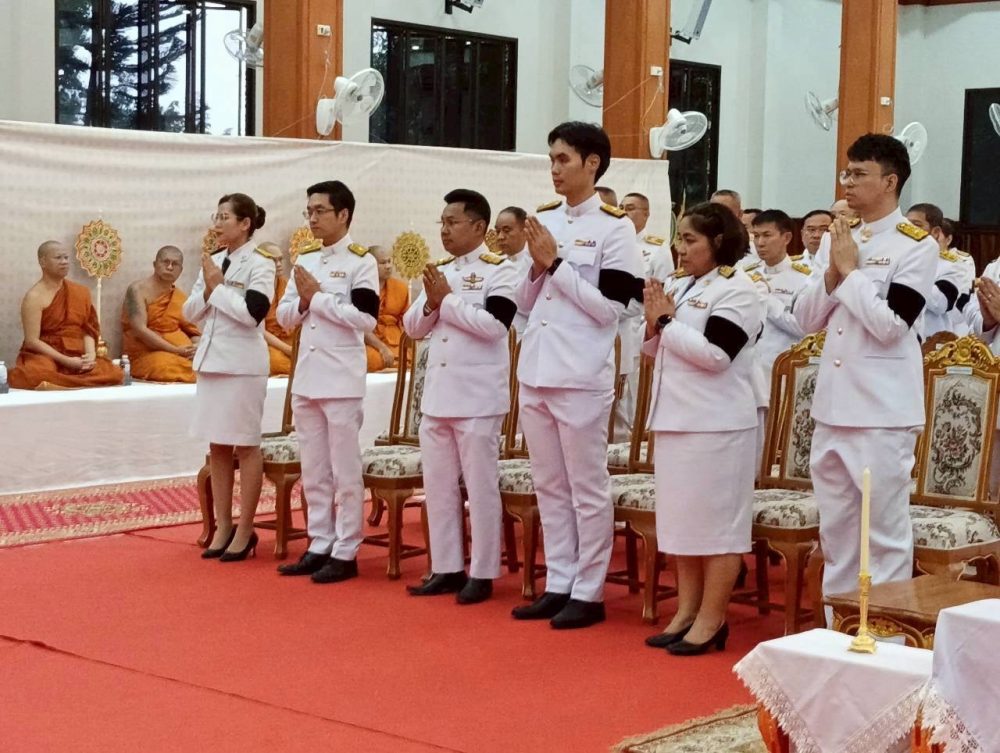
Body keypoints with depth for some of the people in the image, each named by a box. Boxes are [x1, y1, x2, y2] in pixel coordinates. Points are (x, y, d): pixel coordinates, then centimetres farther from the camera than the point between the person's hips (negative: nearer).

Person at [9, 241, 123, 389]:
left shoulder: (81, 292, 12)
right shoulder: (34, 296, -6)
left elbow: (88, 330, 10)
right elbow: (32, 341, -11)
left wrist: (90, 355, -12)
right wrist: (66, 361, -19)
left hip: (78, 357, 5)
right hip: (45, 355, -5)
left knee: (114, 374, -25)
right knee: (34, 374, -42)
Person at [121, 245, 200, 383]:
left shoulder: (181, 298, 16)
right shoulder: (138, 290, -2)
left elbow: (194, 333, 16)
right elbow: (140, 330, -14)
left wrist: (196, 348, -9)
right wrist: (175, 350, -19)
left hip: (184, 354, 5)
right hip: (146, 354, -5)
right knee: (174, 372, -35)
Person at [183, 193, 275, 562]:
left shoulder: (260, 263, -8)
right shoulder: (212, 261, 11)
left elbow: (251, 312, -21)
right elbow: (189, 313, 10)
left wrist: (218, 286, -12)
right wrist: (208, 289, -7)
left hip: (242, 363, -7)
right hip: (210, 359, 7)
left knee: (245, 446, 1)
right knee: (217, 447, 10)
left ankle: (245, 531, 7)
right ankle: (223, 527, 18)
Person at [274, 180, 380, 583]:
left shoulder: (361, 260, -6)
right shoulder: (304, 262, 14)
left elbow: (366, 317, -17)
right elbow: (284, 316, 14)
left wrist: (318, 297, -12)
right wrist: (303, 301, -6)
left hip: (342, 381, -7)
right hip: (306, 379, 7)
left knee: (345, 472, -2)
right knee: (313, 472, 11)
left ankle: (345, 553, 3)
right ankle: (319, 546, 19)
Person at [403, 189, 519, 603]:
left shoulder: (499, 270, -7)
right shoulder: (440, 271, 13)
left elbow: (493, 324, -21)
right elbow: (412, 327, 13)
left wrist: (447, 299, -14)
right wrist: (431, 302, -7)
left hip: (477, 397, -7)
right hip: (437, 395, 7)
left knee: (480, 487, -1)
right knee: (438, 486, 11)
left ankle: (481, 574, 7)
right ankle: (446, 568, 21)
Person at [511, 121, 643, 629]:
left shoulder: (613, 228, -6)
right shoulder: (543, 221, 12)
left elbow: (609, 308, -13)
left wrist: (557, 264, -13)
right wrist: (537, 267, -4)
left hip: (581, 377, -7)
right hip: (536, 372, 7)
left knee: (587, 488, 0)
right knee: (549, 486, 13)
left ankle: (588, 592, 8)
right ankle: (558, 584, 21)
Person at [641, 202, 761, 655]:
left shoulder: (736, 291, -10)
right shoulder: (679, 287, 13)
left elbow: (715, 354, -21)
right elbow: (654, 351, 18)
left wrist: (668, 321, -13)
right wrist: (653, 322, -2)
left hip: (716, 426, -9)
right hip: (674, 420, 9)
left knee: (717, 522, -3)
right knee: (682, 519, 12)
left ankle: (711, 621, 2)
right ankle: (686, 612, 20)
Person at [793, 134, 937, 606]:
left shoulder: (917, 246, -8)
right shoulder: (837, 238, 11)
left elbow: (889, 325, -19)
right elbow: (806, 319, 10)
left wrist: (851, 270, -11)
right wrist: (832, 273, -5)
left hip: (882, 408, -7)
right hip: (832, 402, 7)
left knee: (885, 527, 0)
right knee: (835, 525, 14)